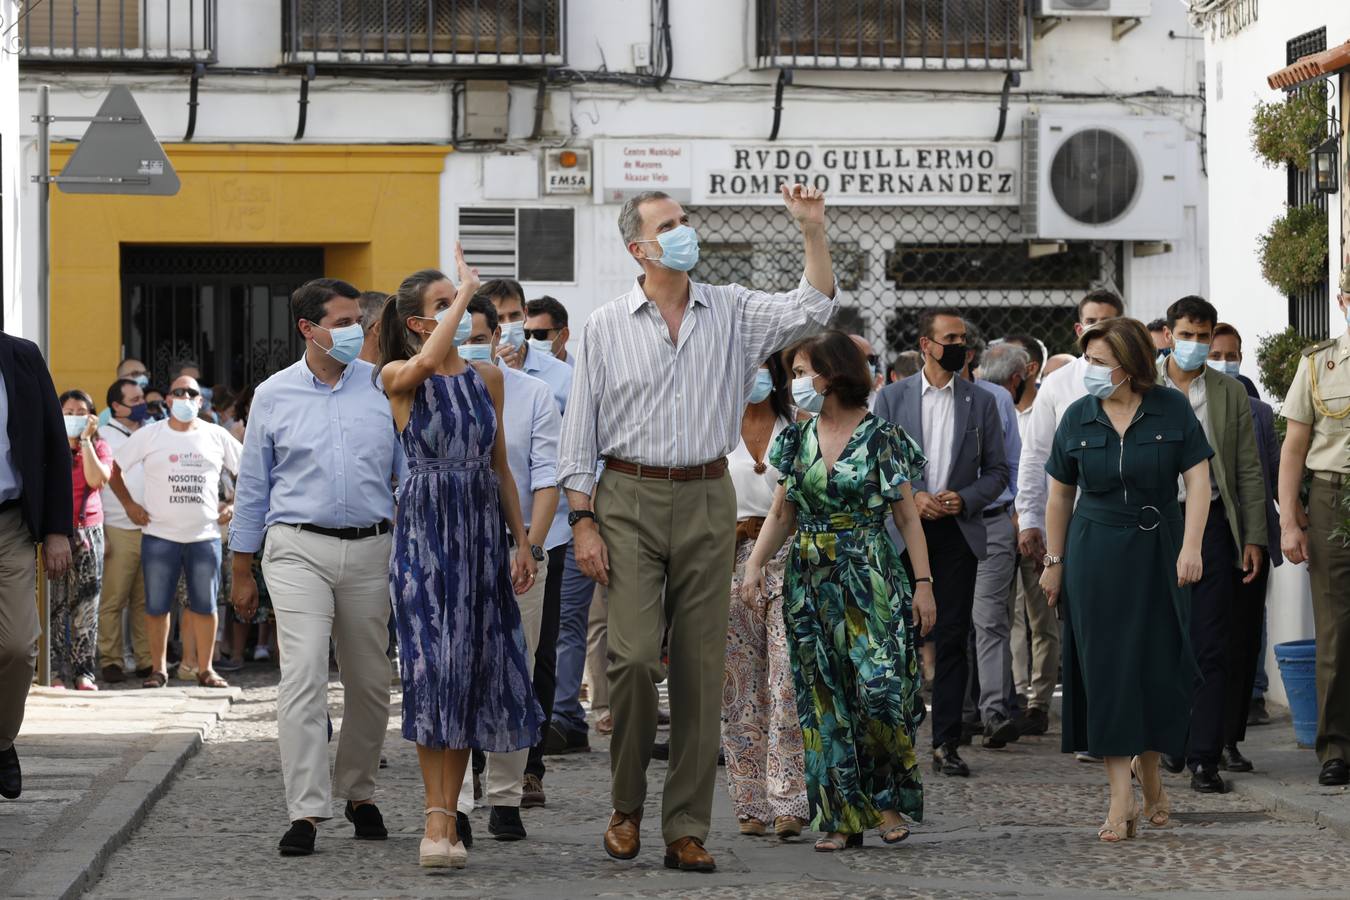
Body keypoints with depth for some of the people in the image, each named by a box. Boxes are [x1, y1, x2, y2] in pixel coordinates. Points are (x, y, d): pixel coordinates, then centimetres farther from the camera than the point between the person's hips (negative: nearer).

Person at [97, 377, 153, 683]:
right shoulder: (103, 437, 1)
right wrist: (99, 535, -9)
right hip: (119, 531, -4)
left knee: (146, 601, 4)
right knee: (113, 601, -4)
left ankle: (146, 659, 9)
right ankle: (111, 661, 1)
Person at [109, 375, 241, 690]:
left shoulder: (217, 436, 6)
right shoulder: (150, 435, 2)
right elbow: (115, 468, 8)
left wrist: (235, 506, 4)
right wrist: (129, 504, 1)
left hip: (205, 535, 1)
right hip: (159, 535, -1)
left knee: (204, 605, 3)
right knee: (156, 606, 2)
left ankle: (205, 668, 11)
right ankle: (158, 668, 11)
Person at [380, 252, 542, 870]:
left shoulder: (487, 378, 10)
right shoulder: (399, 378, -3)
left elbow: (501, 467, 14)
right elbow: (425, 362, -28)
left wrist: (522, 542, 10)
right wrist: (465, 295, -18)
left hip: (481, 530, 4)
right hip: (424, 531, -4)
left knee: (470, 669, 1)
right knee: (434, 667, -11)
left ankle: (444, 819, 5)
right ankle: (439, 818, -9)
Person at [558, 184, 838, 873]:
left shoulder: (730, 313, 8)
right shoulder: (606, 327, 4)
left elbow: (812, 310, -5)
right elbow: (579, 434, 4)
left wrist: (813, 231, -15)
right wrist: (582, 522, -4)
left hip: (707, 503, 2)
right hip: (630, 502, -2)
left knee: (701, 669, 2)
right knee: (634, 656, -13)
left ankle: (686, 828, 7)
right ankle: (626, 806, 6)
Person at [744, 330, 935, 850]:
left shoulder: (880, 437, -3)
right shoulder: (798, 439, 10)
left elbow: (907, 516, -2)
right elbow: (782, 515, 13)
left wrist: (924, 583, -7)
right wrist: (755, 564, -1)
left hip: (871, 581, -4)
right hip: (809, 582, 4)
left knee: (879, 688, -13)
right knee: (823, 697, 2)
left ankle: (888, 798, 5)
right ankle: (842, 816, 7)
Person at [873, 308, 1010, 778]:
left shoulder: (981, 402, 8)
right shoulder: (892, 397, 5)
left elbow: (997, 471, 9)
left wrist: (964, 499, -8)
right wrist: (912, 497, -11)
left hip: (958, 531, 1)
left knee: (952, 637, -1)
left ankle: (946, 743, 2)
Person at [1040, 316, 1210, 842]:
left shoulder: (1172, 410, -4)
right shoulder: (1078, 418, 1)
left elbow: (1197, 480, -4)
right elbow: (1059, 493, 9)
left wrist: (1191, 547, -13)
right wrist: (1054, 561, 9)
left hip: (1157, 553, -1)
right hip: (1095, 555, 1)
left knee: (1158, 665, 2)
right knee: (1106, 668, -4)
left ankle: (1148, 768, 26)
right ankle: (1121, 798, -4)